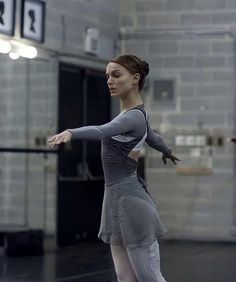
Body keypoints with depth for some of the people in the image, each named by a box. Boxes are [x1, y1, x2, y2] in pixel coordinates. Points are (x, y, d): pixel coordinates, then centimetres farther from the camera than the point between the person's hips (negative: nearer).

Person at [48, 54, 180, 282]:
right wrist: (167, 152, 57)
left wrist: (70, 132, -54)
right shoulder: (133, 115, 15)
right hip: (116, 198, 10)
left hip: (129, 200, -10)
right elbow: (153, 137, 35)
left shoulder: (134, 117, -15)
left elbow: (103, 131, -36)